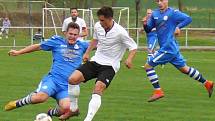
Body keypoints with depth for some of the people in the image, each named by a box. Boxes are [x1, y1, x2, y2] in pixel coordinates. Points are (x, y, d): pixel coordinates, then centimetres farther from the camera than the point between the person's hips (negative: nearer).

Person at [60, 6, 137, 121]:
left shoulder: (120, 32, -17)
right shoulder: (98, 26, -1)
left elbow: (133, 47, -9)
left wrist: (129, 59, -27)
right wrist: (87, 52, 17)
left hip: (110, 66, -5)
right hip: (95, 61, 5)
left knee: (98, 88, -29)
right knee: (73, 79, -12)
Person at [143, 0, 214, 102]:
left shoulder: (173, 13, -10)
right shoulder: (155, 14, 10)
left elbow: (188, 19, -11)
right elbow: (148, 30, 11)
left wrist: (178, 27, -18)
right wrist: (145, 24, -9)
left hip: (168, 48, -8)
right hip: (171, 48, 8)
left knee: (148, 66, -8)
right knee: (184, 69, 17)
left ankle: (158, 91, -3)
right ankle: (207, 83, 25)